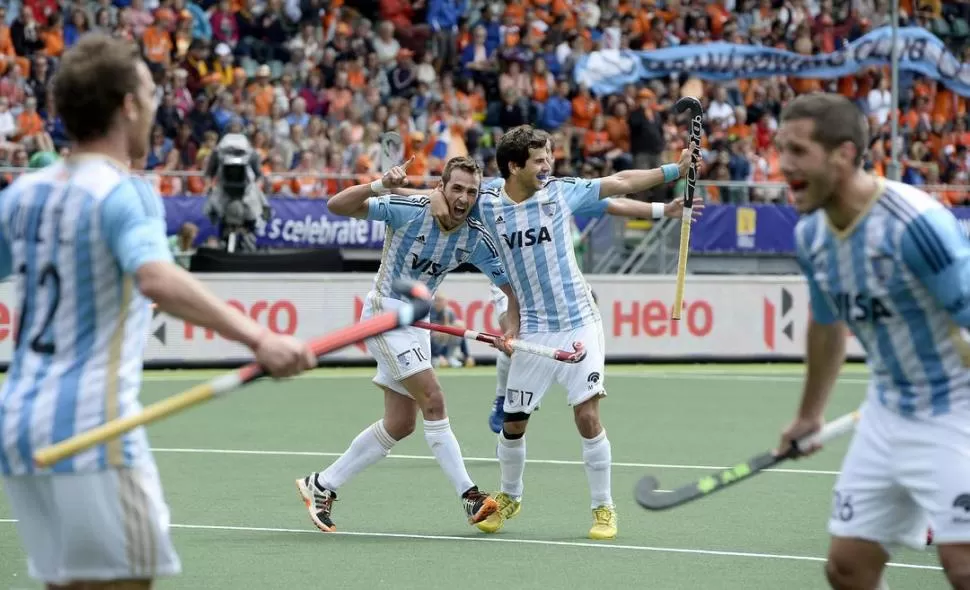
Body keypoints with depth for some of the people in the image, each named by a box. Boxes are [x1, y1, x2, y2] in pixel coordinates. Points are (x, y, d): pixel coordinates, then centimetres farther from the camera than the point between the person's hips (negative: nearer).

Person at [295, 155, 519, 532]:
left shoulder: (476, 239, -7)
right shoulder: (408, 210, -21)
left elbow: (510, 287, -1)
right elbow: (336, 205, -24)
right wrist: (379, 186, -40)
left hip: (418, 322, 7)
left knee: (400, 424, 8)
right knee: (433, 401, -17)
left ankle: (321, 486, 19)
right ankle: (469, 496, -15)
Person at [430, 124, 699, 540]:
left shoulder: (560, 191, -3)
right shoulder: (488, 202, -3)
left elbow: (619, 183, 3)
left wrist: (674, 170, 2)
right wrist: (440, 196, -6)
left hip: (579, 323, -1)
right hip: (534, 331, 1)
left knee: (587, 416, -10)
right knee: (512, 424, 8)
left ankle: (603, 508, 3)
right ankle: (509, 497, 34)